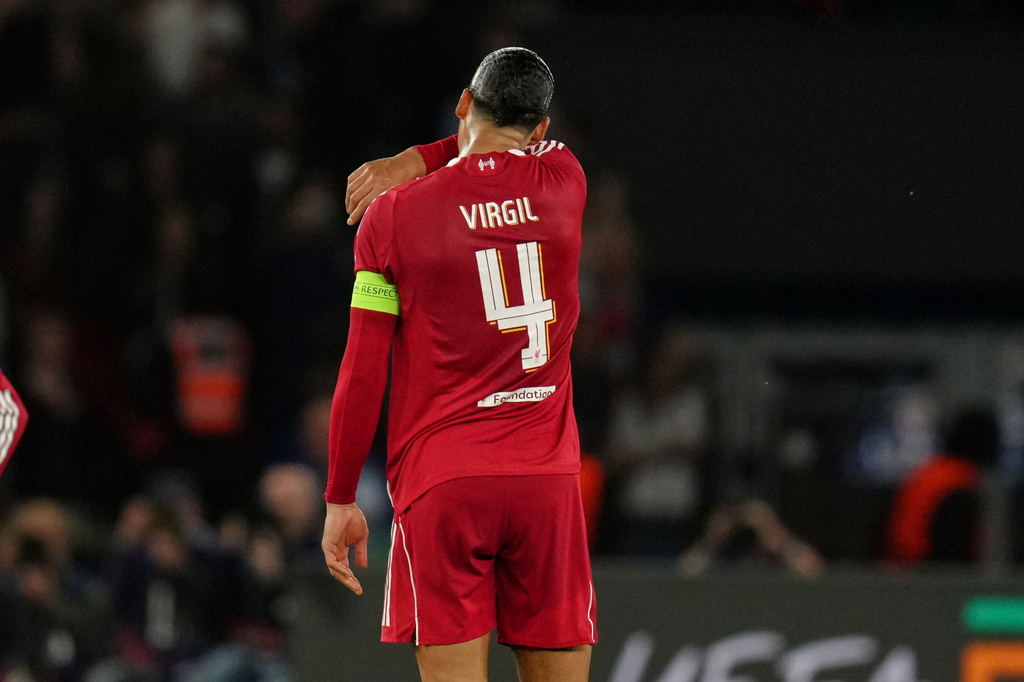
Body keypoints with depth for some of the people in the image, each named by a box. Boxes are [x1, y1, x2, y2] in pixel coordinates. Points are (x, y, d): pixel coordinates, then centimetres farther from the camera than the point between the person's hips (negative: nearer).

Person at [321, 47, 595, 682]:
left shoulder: (392, 215, -2)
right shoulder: (562, 181, 4)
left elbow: (362, 376, -1)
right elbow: (533, 141, 31)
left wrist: (341, 500, 7)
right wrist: (418, 160, 20)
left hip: (440, 485, -2)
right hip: (548, 476, 2)